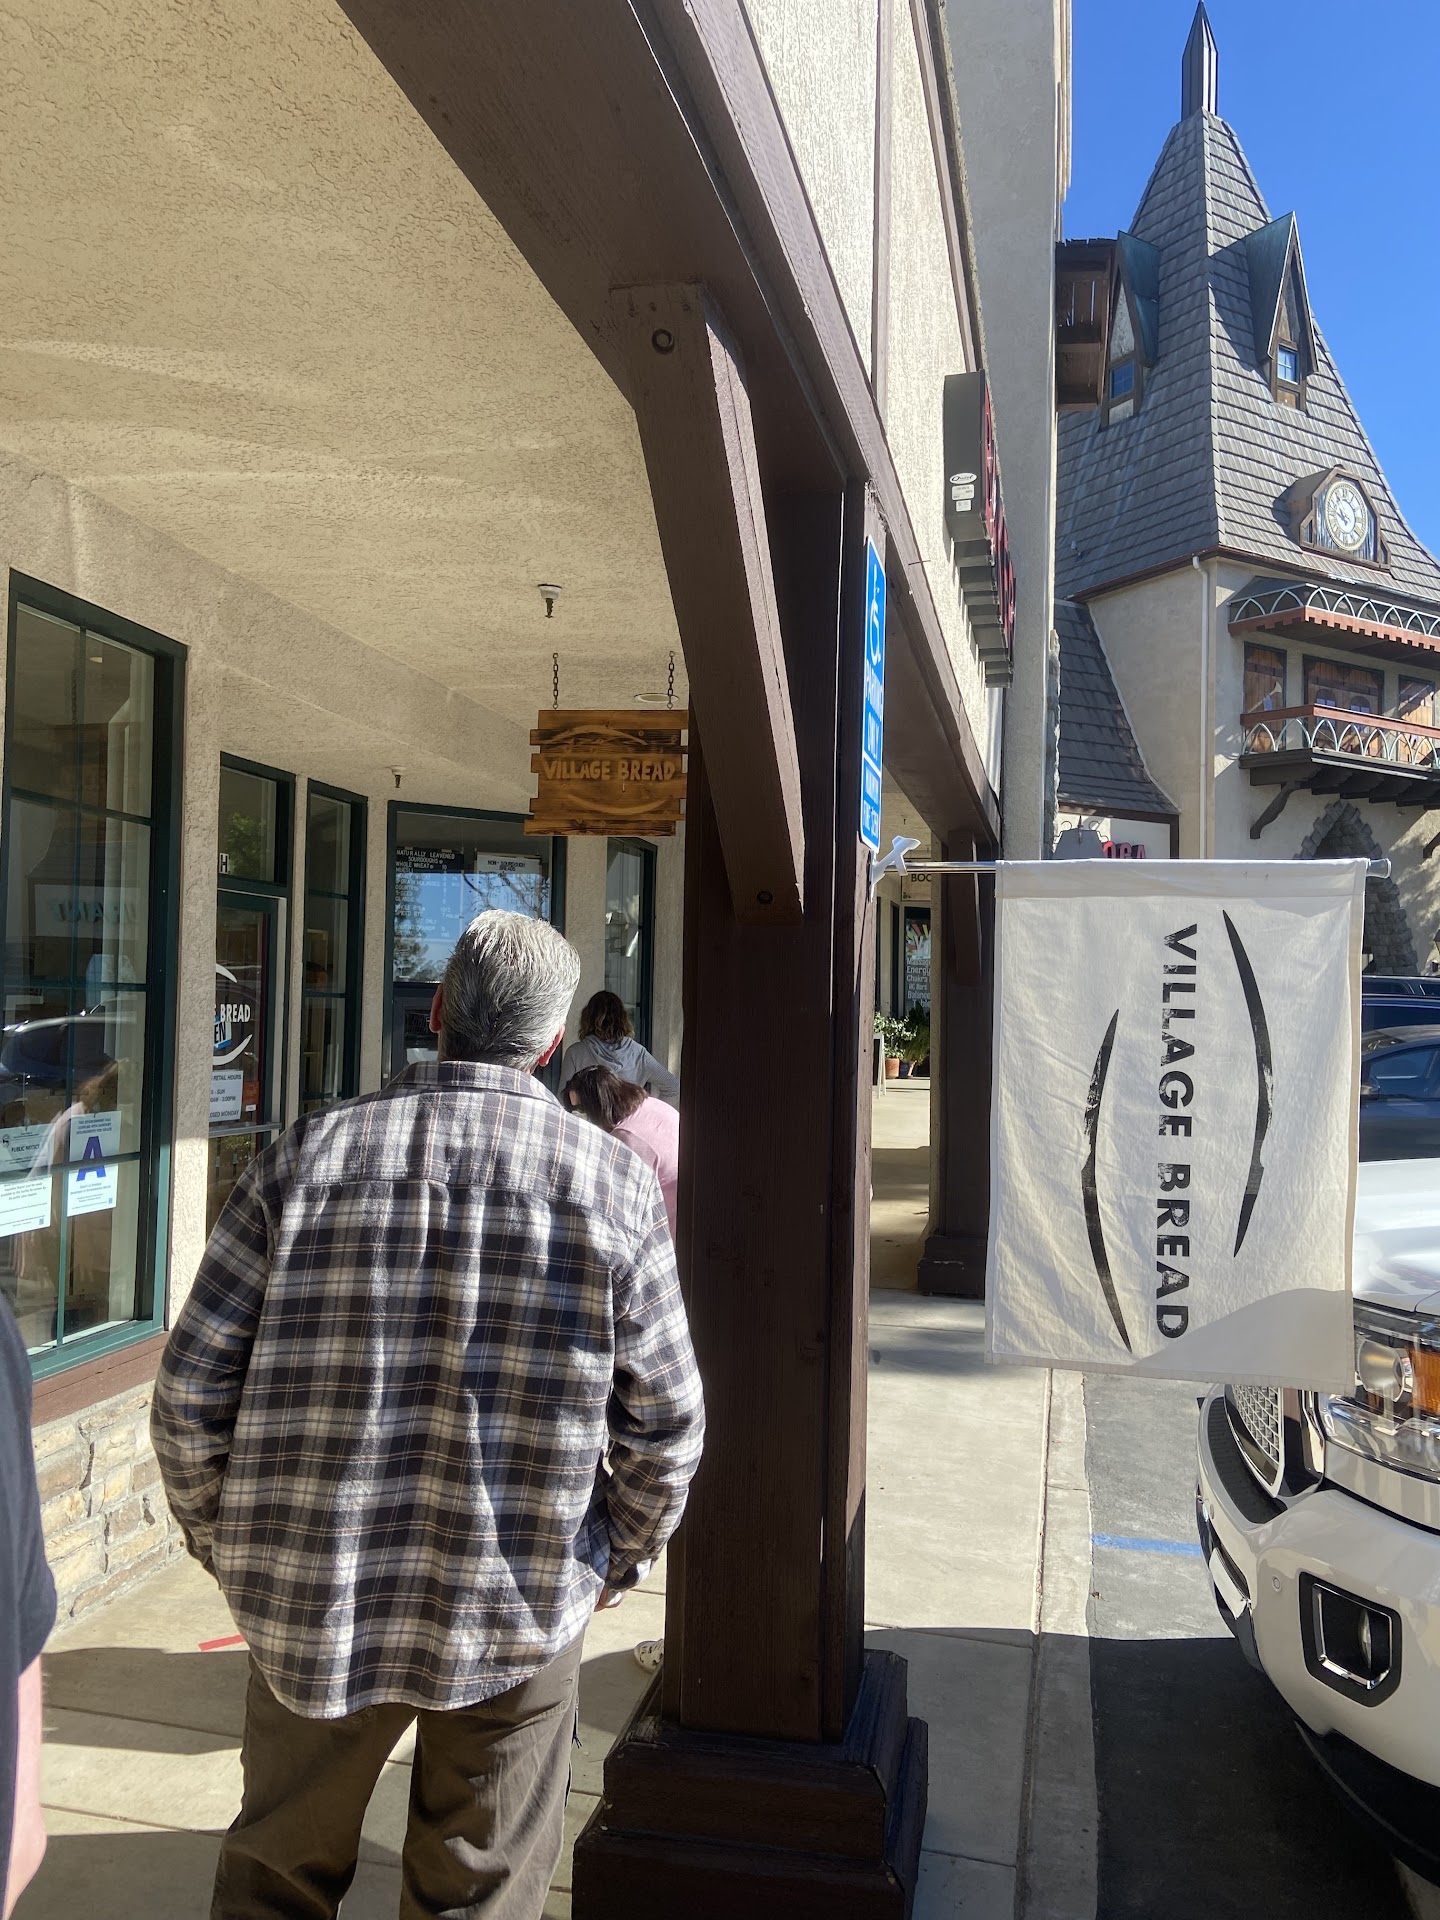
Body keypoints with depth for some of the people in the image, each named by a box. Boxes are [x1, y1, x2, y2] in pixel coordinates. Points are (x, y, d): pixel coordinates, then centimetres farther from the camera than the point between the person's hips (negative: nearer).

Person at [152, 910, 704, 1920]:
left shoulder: (308, 1156, -7)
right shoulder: (617, 1182, -9)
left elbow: (193, 1390, -6)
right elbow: (665, 1421, -6)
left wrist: (223, 1537, 10)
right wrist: (620, 1559, 11)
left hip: (311, 1602, 2)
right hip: (519, 1609, -1)